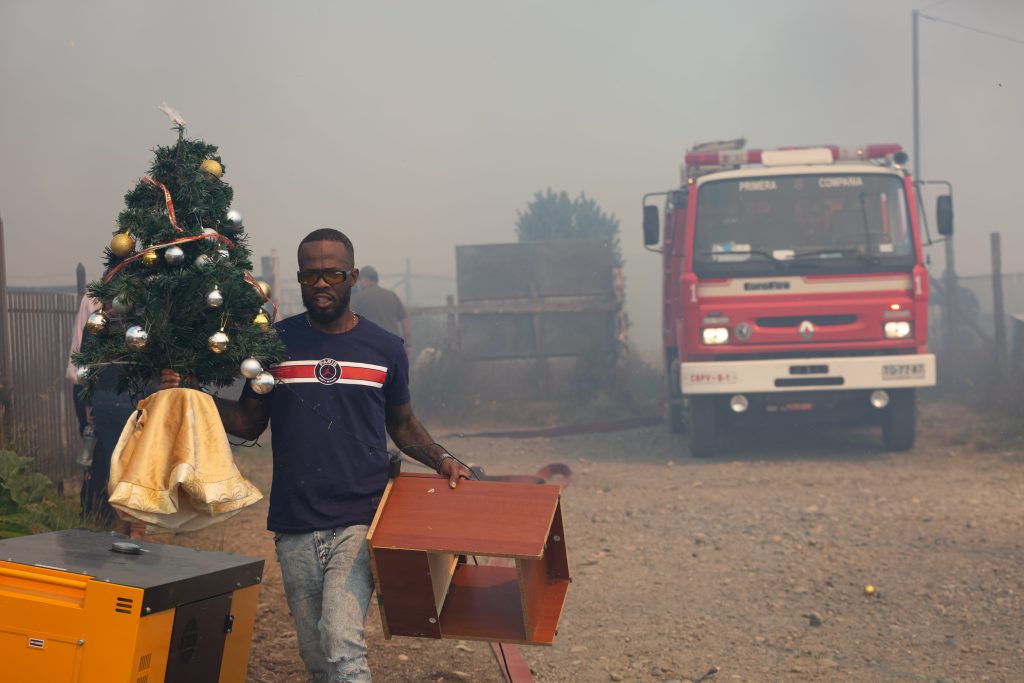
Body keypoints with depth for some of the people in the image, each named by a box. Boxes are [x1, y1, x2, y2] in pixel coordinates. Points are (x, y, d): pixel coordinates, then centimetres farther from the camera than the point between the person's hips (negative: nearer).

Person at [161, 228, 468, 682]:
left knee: (342, 644, -20)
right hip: (295, 525, 2)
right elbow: (248, 423, 9)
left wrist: (440, 460, -2)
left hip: (359, 522, -2)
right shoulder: (276, 343, 5)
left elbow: (402, 424, 16)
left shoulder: (384, 349, 4)